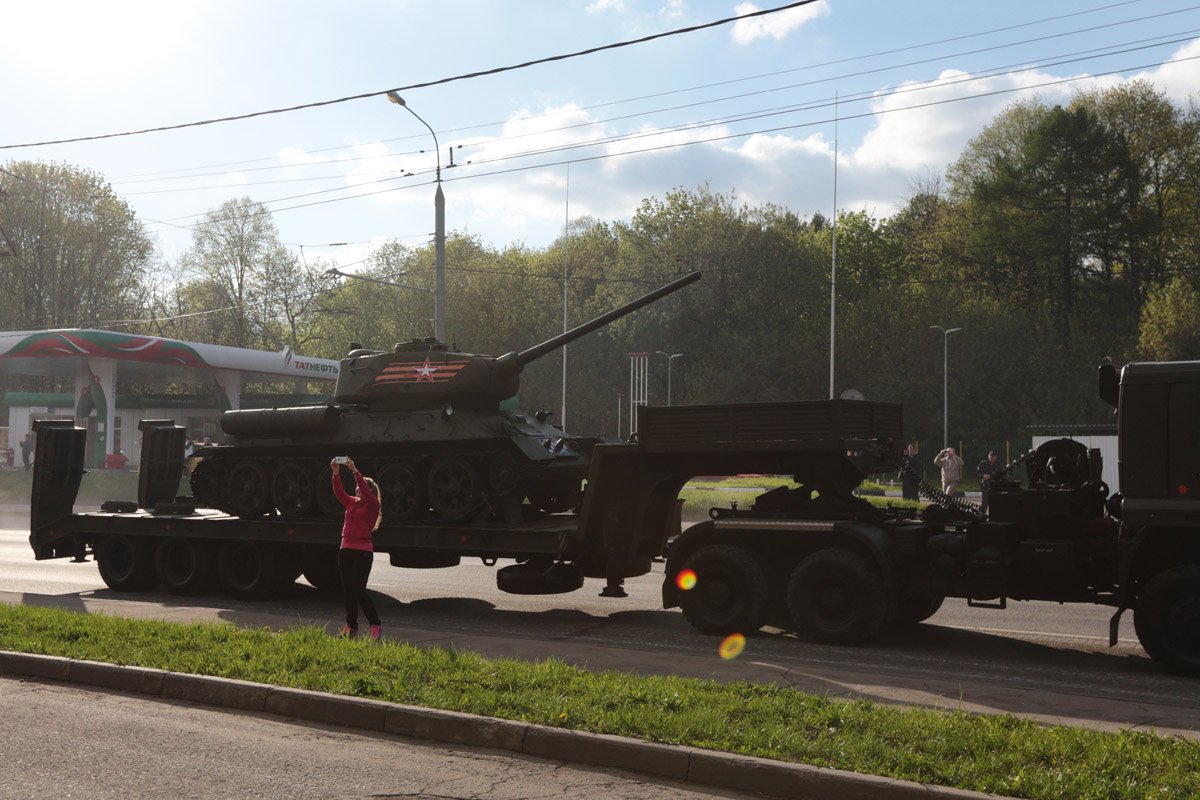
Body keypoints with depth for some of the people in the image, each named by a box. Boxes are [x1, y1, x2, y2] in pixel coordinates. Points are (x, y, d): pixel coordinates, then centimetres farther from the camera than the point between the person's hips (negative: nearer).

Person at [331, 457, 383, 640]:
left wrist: (355, 471, -21)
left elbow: (366, 491, -17)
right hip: (345, 549, 6)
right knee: (347, 590, 6)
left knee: (358, 590, -11)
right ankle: (351, 627, 13)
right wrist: (336, 473, -10)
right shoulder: (351, 502, 15)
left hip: (363, 551, -6)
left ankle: (376, 625, -2)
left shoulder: (373, 505, -1)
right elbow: (338, 492, 3)